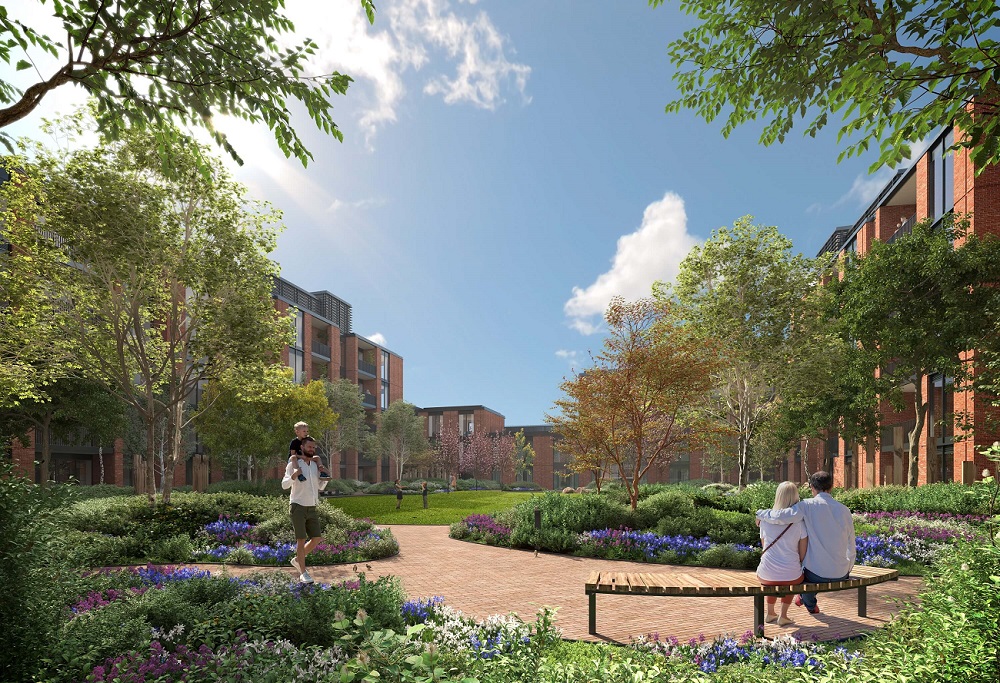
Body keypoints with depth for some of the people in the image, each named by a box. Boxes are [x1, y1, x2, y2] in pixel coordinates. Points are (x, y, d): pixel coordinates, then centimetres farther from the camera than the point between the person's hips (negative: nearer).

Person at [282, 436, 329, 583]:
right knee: (301, 540, -6)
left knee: (317, 538, 3)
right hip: (297, 507, -6)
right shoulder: (293, 464, -7)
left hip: (311, 509, 6)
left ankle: (297, 560, 24)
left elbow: (320, 487, 16)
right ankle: (303, 573, 4)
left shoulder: (315, 465, 9)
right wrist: (294, 475, -34)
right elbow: (284, 485, -15)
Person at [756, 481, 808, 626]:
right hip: (791, 576, -1)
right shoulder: (800, 522, -9)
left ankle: (770, 614, 40)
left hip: (767, 576, 1)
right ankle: (783, 616, 27)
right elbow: (803, 554, -4)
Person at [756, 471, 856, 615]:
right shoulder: (844, 509, 1)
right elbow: (851, 547, 8)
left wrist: (760, 514, -3)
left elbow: (780, 517, -23)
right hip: (841, 575, 4)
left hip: (817, 575, -4)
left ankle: (810, 605, 53)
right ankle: (805, 598, 55)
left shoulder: (808, 505, -11)